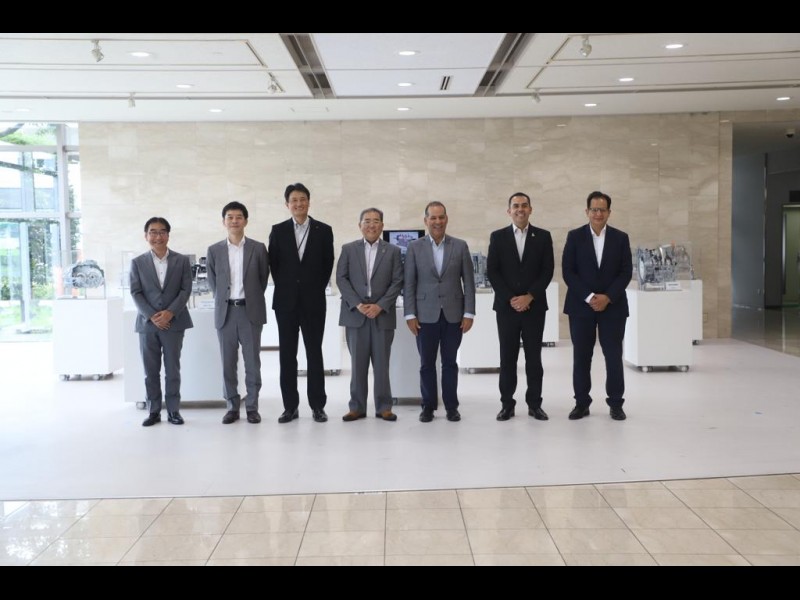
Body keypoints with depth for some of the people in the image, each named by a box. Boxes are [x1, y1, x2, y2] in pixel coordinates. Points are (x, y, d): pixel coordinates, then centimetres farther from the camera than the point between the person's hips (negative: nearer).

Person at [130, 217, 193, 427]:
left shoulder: (182, 260, 6)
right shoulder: (138, 263, 7)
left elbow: (186, 290, -1)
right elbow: (136, 293, 0)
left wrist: (170, 313, -13)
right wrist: (152, 316, -12)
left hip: (174, 323, -1)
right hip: (147, 324, 1)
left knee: (172, 370, 3)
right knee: (150, 371, 5)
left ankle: (173, 410, 11)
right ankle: (153, 411, 13)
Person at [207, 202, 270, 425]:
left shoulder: (258, 248, 2)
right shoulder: (214, 250, 5)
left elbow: (263, 279, 9)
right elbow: (212, 282, 12)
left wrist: (252, 300, 9)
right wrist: (223, 301, 8)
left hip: (251, 311, -1)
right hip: (225, 312, 1)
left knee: (252, 362, 3)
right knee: (228, 363, 5)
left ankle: (252, 407, 12)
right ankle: (232, 407, 14)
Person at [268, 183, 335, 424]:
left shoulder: (323, 230, 2)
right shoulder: (278, 231, 4)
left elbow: (328, 264, 5)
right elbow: (273, 264, 7)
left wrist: (317, 289, 2)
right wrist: (284, 288, 3)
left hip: (313, 301, -1)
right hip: (286, 301, 1)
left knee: (314, 353, 3)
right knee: (287, 354, 4)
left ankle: (318, 406, 10)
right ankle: (290, 406, 11)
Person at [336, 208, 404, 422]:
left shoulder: (393, 251, 8)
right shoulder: (348, 249, 9)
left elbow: (397, 282, 1)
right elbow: (341, 279, 2)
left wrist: (380, 305, -10)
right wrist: (357, 304, -10)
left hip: (382, 314, 0)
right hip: (355, 314, 1)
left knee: (382, 363, 2)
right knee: (357, 363, 4)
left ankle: (383, 407, 11)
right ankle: (357, 407, 11)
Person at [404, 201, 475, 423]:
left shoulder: (460, 246, 4)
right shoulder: (414, 247, 3)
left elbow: (468, 282, 3)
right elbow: (409, 284, 1)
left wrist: (469, 313, -3)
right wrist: (410, 314, -5)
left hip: (453, 314, 0)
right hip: (426, 315, 0)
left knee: (450, 363, 7)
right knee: (427, 363, 6)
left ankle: (451, 406, 16)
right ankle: (428, 406, 16)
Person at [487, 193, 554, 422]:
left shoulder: (543, 236, 5)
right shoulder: (498, 237, 4)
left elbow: (547, 271, 0)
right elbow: (492, 272, -1)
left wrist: (529, 297, -11)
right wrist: (510, 299, -10)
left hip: (534, 306, 0)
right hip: (506, 306, 0)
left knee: (534, 357, 5)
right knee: (507, 357, 3)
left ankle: (534, 403, 13)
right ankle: (507, 404, 11)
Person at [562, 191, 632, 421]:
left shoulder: (621, 238, 5)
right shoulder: (575, 236, 2)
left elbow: (626, 272, 1)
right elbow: (568, 271, -3)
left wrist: (607, 297, -12)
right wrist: (589, 297, -13)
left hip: (613, 305, 0)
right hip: (581, 305, 0)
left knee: (614, 355, 2)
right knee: (581, 356, 4)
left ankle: (616, 404, 13)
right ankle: (581, 403, 14)